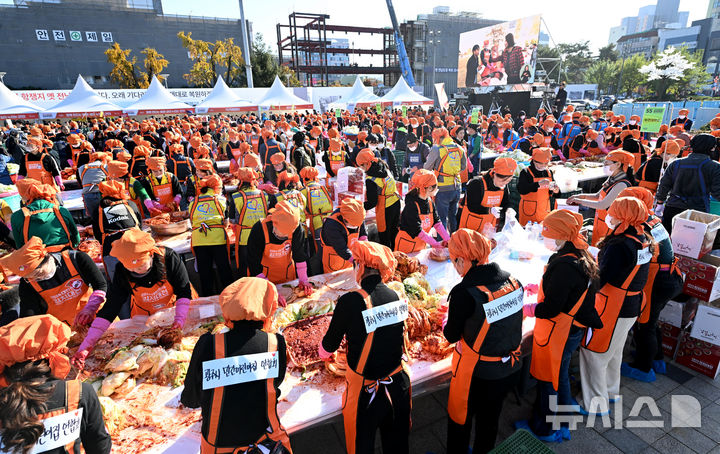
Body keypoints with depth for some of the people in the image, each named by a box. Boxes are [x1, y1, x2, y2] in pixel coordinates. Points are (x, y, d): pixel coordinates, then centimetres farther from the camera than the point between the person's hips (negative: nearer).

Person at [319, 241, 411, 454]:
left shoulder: (351, 301, -23)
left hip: (365, 390, -4)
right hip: (398, 385, 5)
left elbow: (328, 346, -8)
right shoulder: (395, 296, -9)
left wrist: (323, 352, 16)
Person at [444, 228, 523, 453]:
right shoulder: (512, 281, -11)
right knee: (489, 419, 28)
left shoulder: (464, 292, -28)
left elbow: (451, 335, -14)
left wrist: (448, 316, 6)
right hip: (511, 368, 6)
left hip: (477, 374, -5)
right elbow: (506, 321, 4)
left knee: (460, 419, 20)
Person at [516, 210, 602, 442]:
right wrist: (537, 287, 9)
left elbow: (551, 309, -27)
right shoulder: (581, 257, 0)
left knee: (548, 383, 11)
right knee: (560, 377, 25)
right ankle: (561, 426, 43)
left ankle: (544, 429, 32)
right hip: (573, 331, 9)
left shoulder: (564, 266, -30)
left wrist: (527, 309, -13)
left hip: (557, 335, -9)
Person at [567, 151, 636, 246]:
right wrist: (582, 196, 0)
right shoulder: (612, 179, 6)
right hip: (600, 224, 8)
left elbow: (602, 205, -25)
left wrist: (580, 201, -17)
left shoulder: (622, 185, -22)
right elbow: (598, 196, 16)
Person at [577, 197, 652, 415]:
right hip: (632, 307, 9)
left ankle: (596, 404, 19)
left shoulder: (618, 246, -28)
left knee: (594, 353, 7)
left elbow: (601, 280, -24)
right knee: (614, 350, 26)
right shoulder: (643, 241, 1)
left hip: (613, 309, -9)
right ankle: (611, 390, 46)